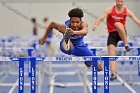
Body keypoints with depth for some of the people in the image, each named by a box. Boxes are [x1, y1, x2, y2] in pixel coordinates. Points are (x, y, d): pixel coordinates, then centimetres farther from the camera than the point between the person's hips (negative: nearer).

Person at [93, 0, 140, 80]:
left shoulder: (127, 11, -5)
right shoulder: (110, 10, -6)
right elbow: (101, 18, -18)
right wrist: (96, 24, -38)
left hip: (122, 34, -1)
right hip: (112, 34, 1)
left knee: (117, 24, -34)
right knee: (111, 54, -11)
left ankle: (126, 45, -24)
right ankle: (113, 74, -9)